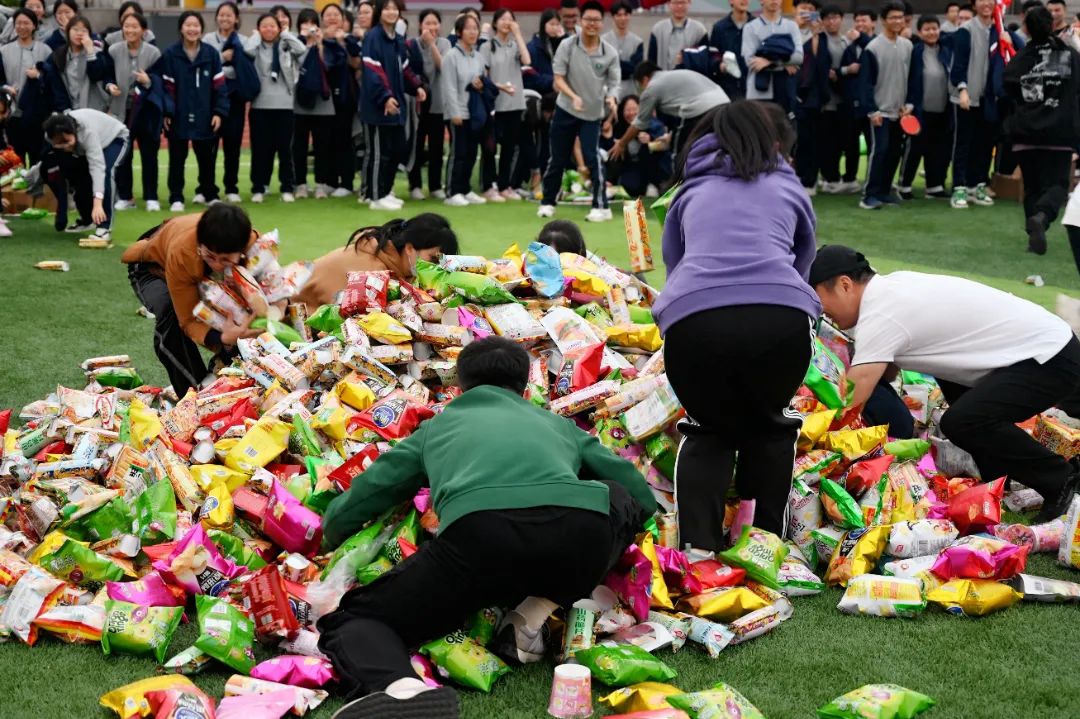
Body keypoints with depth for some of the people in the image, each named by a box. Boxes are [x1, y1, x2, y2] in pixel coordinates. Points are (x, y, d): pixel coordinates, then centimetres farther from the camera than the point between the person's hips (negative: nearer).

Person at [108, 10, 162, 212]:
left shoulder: (154, 53, -9)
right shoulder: (113, 50, -3)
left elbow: (161, 82, -7)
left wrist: (148, 82, -25)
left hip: (147, 110, -2)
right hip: (121, 110, 2)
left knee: (149, 155, 6)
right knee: (122, 155, 6)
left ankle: (151, 198, 14)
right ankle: (125, 197, 17)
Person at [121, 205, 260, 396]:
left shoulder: (253, 242, -37)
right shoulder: (181, 253, -44)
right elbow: (189, 319, -38)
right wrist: (221, 339, -59)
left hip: (200, 271, 4)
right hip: (153, 267, -4)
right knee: (172, 316, -34)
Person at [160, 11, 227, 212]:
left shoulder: (211, 53, 1)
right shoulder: (170, 54, -5)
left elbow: (219, 85, 2)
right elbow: (166, 86, -4)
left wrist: (219, 112, -4)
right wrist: (166, 112, -11)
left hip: (205, 117, 2)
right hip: (178, 117, -2)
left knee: (207, 158, 13)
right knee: (177, 159, 6)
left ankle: (209, 193, 29)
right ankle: (176, 198, 13)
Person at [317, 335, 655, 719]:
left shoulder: (436, 426, 37)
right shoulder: (556, 423, 39)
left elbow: (340, 517, 39)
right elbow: (645, 499, 43)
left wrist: (332, 538, 64)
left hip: (481, 532, -2)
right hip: (579, 530, 2)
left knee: (352, 621, 16)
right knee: (622, 499, 38)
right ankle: (543, 606, 12)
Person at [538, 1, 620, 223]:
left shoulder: (610, 53, -7)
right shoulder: (567, 46, -9)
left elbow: (613, 83, -2)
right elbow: (558, 78, -8)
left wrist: (611, 97, -24)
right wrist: (573, 96, -25)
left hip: (592, 114, -1)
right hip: (565, 110, 1)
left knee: (593, 158, -14)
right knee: (557, 159, 7)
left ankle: (601, 206, -5)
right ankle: (547, 202, 22)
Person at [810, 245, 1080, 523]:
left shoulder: (878, 318, -20)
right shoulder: (894, 285, 8)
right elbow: (886, 371, 17)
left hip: (1051, 360, -10)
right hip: (1049, 344, 10)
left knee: (961, 422, -26)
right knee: (950, 380, 28)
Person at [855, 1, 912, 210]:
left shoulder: (907, 46, 7)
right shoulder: (873, 48, -9)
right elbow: (866, 82, -10)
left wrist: (908, 104, 4)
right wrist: (871, 110, -15)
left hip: (900, 111, 6)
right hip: (880, 110, -6)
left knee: (895, 152, 7)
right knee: (879, 149, -12)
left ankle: (884, 190, 17)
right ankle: (870, 195, -10)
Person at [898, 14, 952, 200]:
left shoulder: (947, 50, 7)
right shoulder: (915, 52, -8)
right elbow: (909, 80, -9)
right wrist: (910, 104, -15)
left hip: (943, 110, 5)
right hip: (921, 109, -5)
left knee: (939, 149, 8)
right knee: (915, 148, 1)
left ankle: (934, 186, 17)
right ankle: (904, 185, 13)